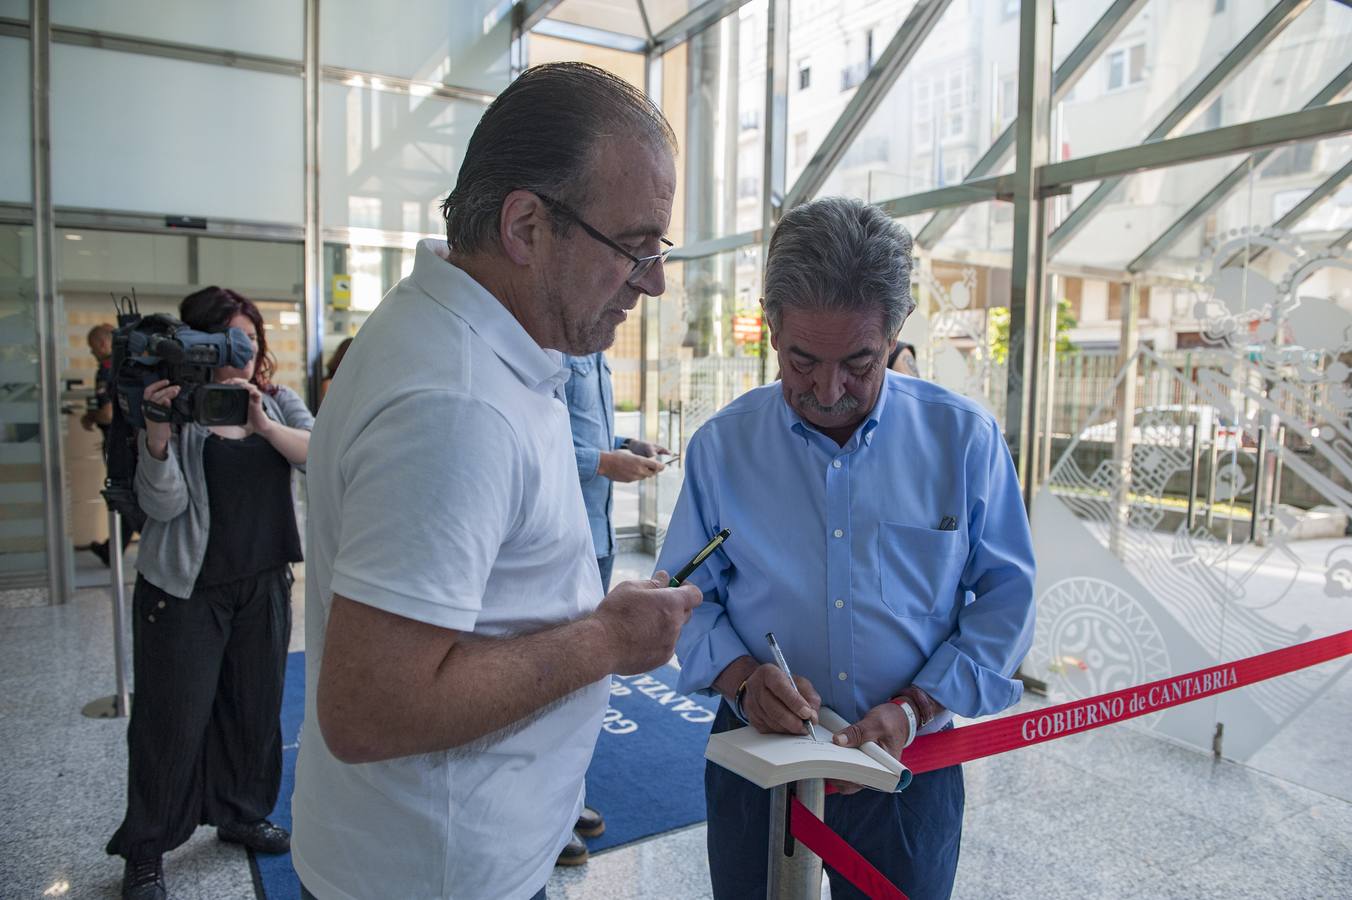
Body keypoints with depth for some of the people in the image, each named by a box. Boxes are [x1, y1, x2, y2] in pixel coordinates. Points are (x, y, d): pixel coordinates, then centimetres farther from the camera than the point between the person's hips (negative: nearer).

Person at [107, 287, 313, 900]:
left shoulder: (279, 401, 5)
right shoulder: (177, 409, -6)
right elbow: (163, 505, -14)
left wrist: (264, 425, -25)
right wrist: (156, 430, -28)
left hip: (264, 584, 4)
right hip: (187, 590, -3)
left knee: (255, 708, 14)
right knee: (174, 721, 4)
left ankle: (242, 816, 35)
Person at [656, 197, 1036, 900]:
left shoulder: (964, 438, -7)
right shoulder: (722, 445, -5)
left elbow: (1005, 596, -3)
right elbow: (686, 593, 0)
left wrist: (916, 709, -14)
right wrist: (741, 677, -18)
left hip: (908, 764, 0)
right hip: (757, 755, 1)